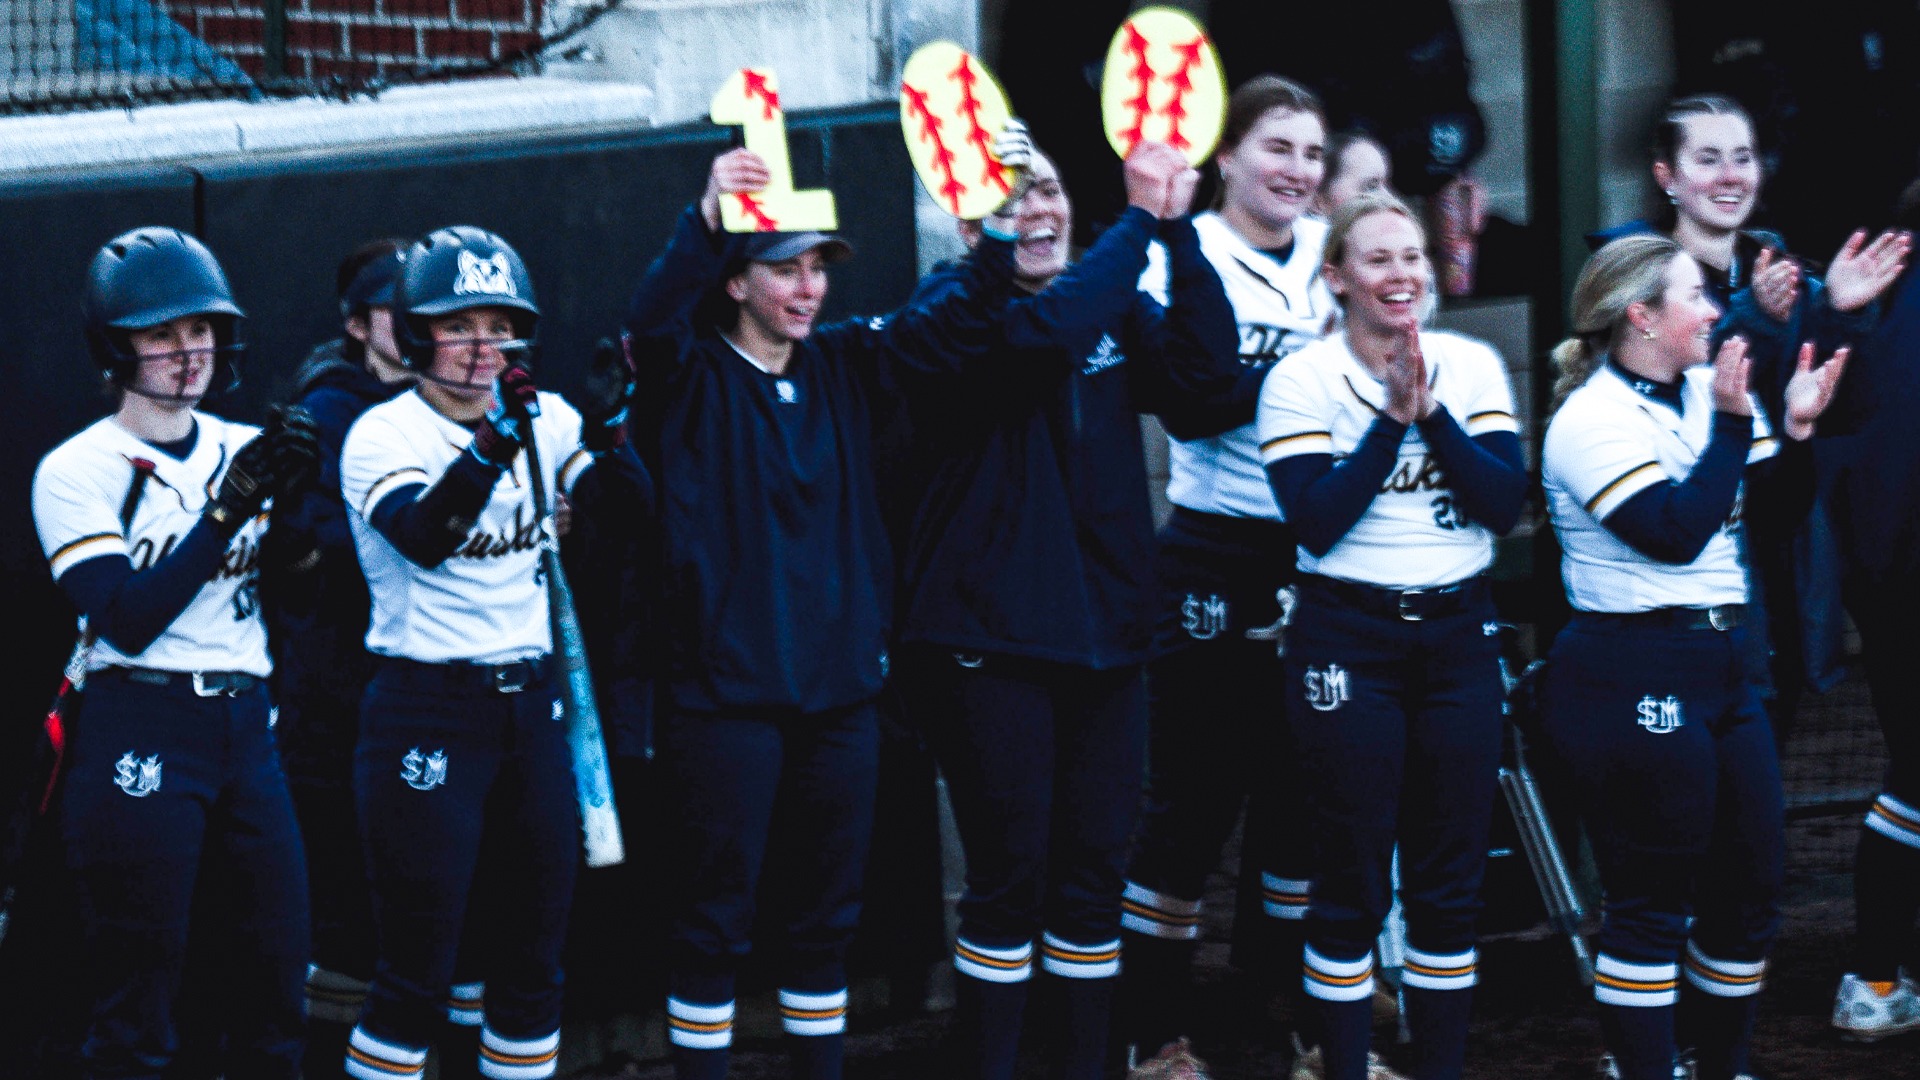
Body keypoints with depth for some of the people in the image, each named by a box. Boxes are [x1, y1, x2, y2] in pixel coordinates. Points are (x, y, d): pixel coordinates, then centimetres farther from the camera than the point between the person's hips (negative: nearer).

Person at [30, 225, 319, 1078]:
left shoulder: (245, 452, 12)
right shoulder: (77, 470, -3)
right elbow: (129, 620, -14)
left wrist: (299, 492, -18)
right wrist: (228, 508, -19)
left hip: (245, 730, 5)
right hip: (140, 734, -5)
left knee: (276, 975, 4)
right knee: (137, 1006, -4)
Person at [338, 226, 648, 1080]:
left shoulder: (544, 419, 7)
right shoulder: (383, 434, -9)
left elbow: (622, 505, -8)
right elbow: (422, 536, -27)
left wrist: (605, 434, -27)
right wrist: (493, 444, -40)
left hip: (529, 706, 5)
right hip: (426, 711, -5)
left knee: (533, 953, 9)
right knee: (417, 966, -6)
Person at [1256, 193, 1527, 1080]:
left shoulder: (1472, 367, 4)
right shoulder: (1301, 381, -5)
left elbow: (1505, 503, -7)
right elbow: (1317, 522, -16)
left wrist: (1431, 409, -15)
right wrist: (1393, 417, -17)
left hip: (1459, 633, 3)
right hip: (1350, 635, -3)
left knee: (1450, 876, 7)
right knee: (1351, 882, -1)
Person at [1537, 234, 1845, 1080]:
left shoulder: (1710, 392, 6)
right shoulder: (1591, 421, -12)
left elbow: (1781, 505, 8)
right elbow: (1676, 532, -21)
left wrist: (1795, 429, -9)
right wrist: (1732, 426, -21)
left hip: (1720, 665, 8)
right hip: (1631, 682, -8)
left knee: (1751, 883, 12)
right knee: (1652, 904, -2)